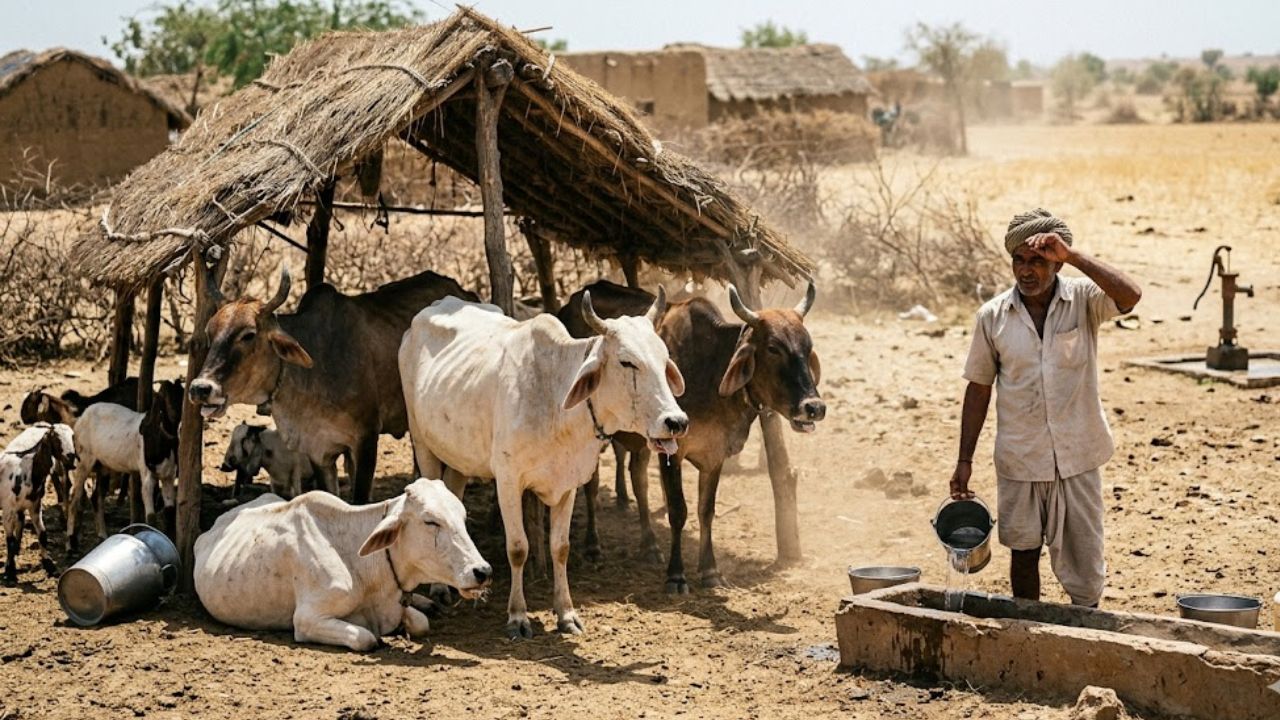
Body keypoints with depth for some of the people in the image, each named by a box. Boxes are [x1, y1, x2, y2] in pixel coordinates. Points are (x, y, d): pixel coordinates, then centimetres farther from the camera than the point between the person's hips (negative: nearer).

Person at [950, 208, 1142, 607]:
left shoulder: (1083, 300, -6)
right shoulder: (993, 316, -1)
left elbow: (1130, 296, -27)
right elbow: (979, 387, 5)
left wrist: (1073, 256, -31)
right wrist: (965, 460, 4)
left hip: (1077, 456, -1)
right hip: (1019, 459, 1)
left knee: (1083, 559, 5)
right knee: (1024, 552, 11)